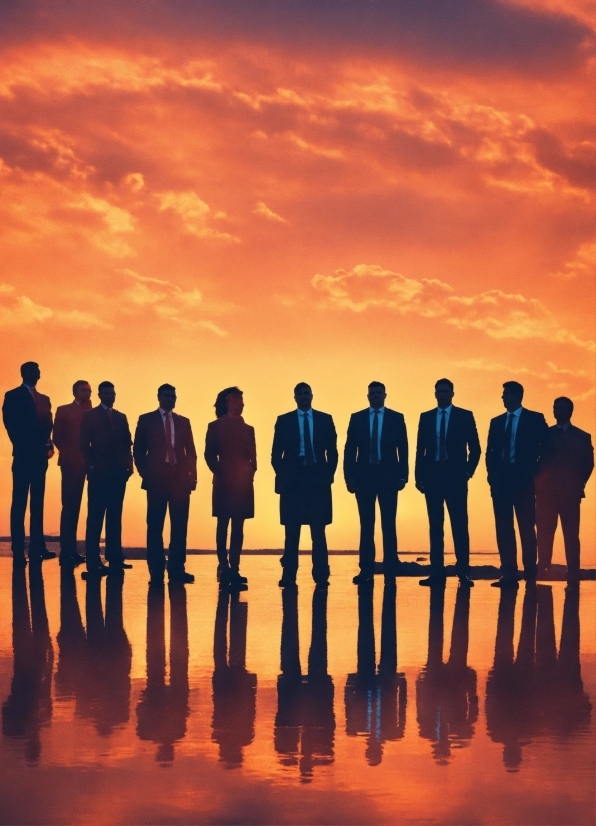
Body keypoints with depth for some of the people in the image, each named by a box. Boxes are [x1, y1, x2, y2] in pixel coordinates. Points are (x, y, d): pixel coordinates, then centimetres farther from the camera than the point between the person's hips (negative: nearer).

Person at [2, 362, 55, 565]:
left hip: (39, 457, 6)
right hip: (23, 456, -6)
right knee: (20, 503, -6)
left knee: (37, 503, 7)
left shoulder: (44, 399, 18)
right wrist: (22, 446, -13)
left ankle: (37, 547, 8)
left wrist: (48, 445, -3)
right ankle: (18, 551, -7)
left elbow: (47, 426, 14)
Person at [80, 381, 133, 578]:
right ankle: (93, 561, -6)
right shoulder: (90, 416, 4)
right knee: (95, 518, -5)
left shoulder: (121, 417, 17)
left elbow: (127, 444, 13)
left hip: (118, 473, 5)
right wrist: (91, 467, -10)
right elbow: (84, 444, -2)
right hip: (99, 473, -4)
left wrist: (128, 465, 1)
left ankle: (114, 557, 7)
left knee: (115, 517, 5)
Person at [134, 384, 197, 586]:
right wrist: (145, 474, -4)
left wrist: (192, 476, 2)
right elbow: (138, 450, 5)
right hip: (157, 479, -3)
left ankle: (177, 570, 3)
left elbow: (191, 451, 13)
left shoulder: (183, 422, 15)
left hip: (180, 479, 3)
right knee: (155, 527, -2)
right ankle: (156, 571, 1)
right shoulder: (146, 420, 7)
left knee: (179, 526, 0)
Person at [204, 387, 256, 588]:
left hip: (243, 484, 3)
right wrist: (219, 473, -10)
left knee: (238, 527, 1)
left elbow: (252, 458, 11)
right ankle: (224, 568, -2)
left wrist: (250, 474, -5)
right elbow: (210, 454, 0)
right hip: (224, 483, -3)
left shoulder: (247, 429, 14)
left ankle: (234, 569, 1)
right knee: (223, 525, -2)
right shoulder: (216, 427, 5)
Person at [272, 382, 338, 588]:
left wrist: (329, 474, -1)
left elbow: (332, 451, 9)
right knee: (291, 531, 1)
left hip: (318, 479, 0)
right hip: (292, 479, 0)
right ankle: (289, 575, 2)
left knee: (318, 531, 0)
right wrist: (282, 474, -4)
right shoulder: (283, 421, 7)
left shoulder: (325, 420, 9)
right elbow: (276, 453, 7)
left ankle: (321, 575, 1)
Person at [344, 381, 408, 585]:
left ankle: (390, 570, 2)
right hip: (364, 476, 1)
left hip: (388, 476, -1)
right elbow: (350, 449, 6)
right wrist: (349, 476, -2)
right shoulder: (357, 418, 8)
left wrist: (402, 476, -4)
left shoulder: (396, 418, 6)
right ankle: (366, 570, 4)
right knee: (366, 524, 3)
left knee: (388, 524, 0)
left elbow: (403, 449, 3)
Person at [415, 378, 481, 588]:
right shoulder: (426, 417, 12)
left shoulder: (465, 416, 5)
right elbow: (420, 449, 10)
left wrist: (468, 471, -5)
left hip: (455, 476, -2)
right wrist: (419, 476, 2)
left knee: (459, 524, -5)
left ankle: (463, 571, -5)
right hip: (432, 476, 3)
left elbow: (475, 447, 4)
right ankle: (437, 572, 4)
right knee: (435, 525, 3)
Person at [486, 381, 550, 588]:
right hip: (500, 480, 4)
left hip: (523, 479, -4)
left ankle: (530, 572, 2)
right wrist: (492, 474, 2)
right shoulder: (496, 422, 15)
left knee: (526, 527, -2)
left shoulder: (535, 419, 3)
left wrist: (533, 468, -5)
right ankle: (509, 573, 0)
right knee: (503, 527, 0)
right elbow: (490, 451, 13)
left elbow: (546, 445, -2)